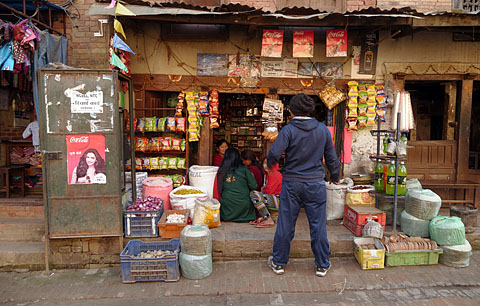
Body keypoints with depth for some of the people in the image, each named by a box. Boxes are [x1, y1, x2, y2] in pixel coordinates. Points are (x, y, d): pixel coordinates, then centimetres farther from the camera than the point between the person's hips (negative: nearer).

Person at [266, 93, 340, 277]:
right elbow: (331, 158, 7)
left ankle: (279, 263, 22)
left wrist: (270, 163, 3)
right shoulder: (322, 129, 1)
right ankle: (322, 265, 23)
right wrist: (335, 176, 23)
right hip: (316, 183, 2)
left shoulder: (288, 130, -10)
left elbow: (274, 153, -20)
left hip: (292, 183, -2)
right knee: (318, 226, 11)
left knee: (285, 225, 9)